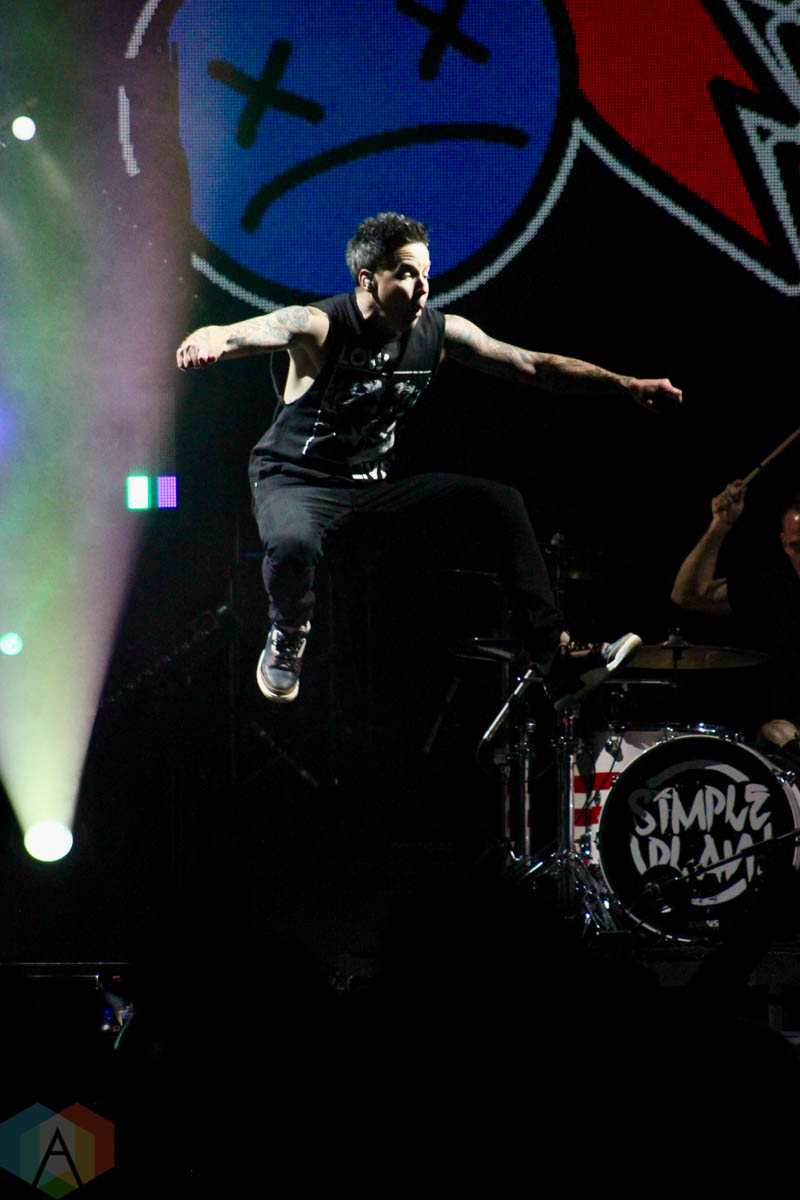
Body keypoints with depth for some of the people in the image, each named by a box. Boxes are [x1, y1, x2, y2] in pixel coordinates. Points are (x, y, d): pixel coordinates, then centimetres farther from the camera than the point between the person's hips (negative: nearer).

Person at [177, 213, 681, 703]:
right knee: (293, 543, -39)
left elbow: (532, 365, -1)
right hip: (296, 481, -6)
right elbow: (247, 334, -39)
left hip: (376, 481, 6)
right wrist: (208, 342, -64)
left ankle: (550, 647, 1)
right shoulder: (319, 326, -22)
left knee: (502, 502, -4)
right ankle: (288, 639, -5)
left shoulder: (441, 331, -5)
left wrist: (626, 384, -8)